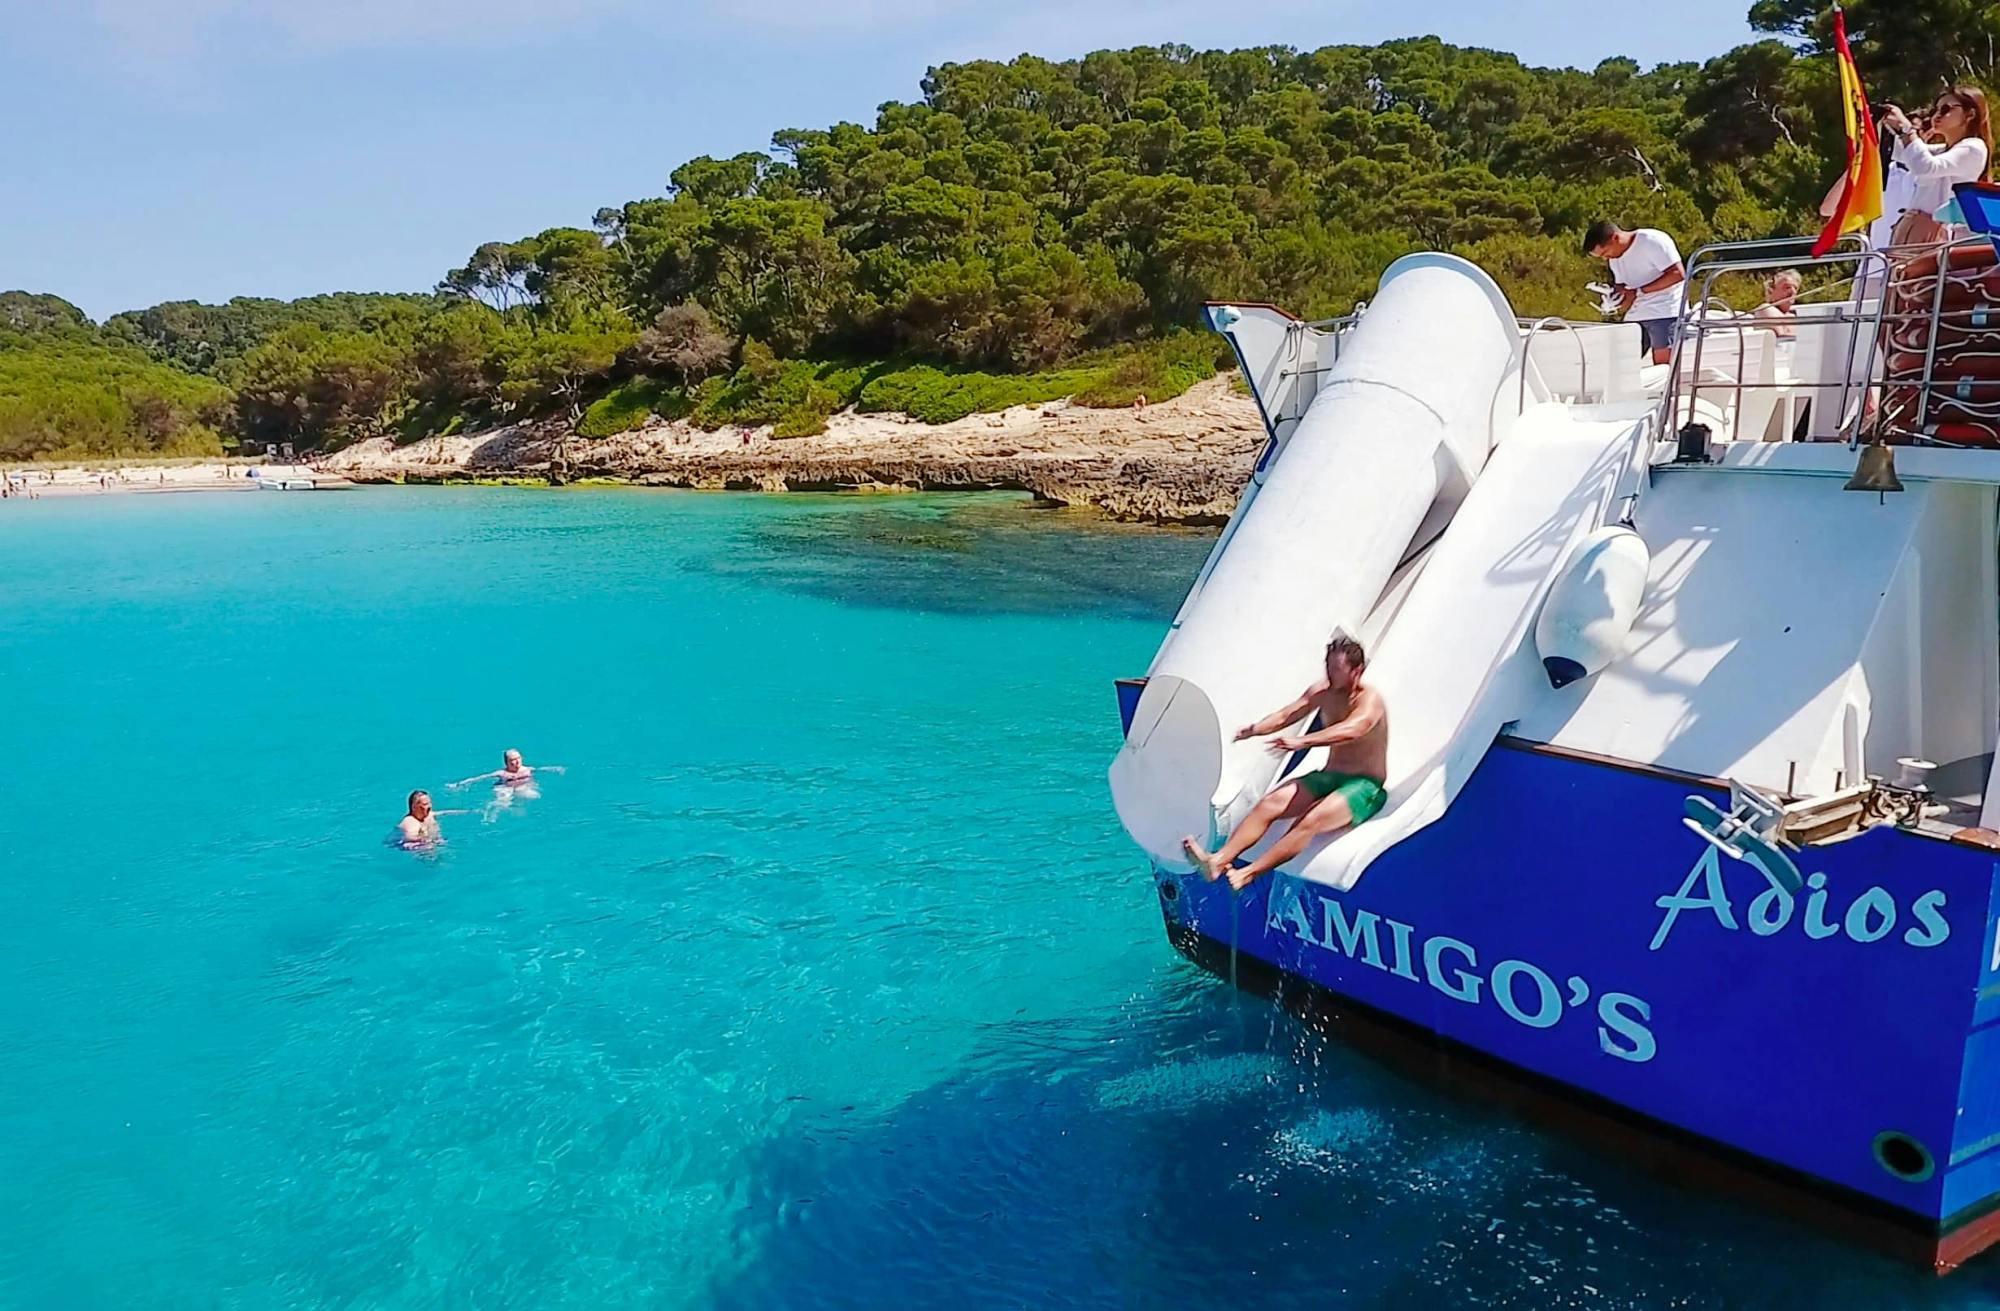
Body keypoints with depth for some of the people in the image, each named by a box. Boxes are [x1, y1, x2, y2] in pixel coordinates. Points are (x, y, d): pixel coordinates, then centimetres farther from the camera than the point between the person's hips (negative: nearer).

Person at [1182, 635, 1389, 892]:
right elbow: (1285, 715, -3)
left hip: (1364, 787, -7)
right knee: (1270, 803, -17)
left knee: (1311, 820, -33)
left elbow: (1351, 730, -37)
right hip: (1328, 776, 7)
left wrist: (1302, 741, -51)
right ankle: (1218, 860, -32)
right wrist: (1255, 729, -25)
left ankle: (1247, 874, -42)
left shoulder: (1369, 701, -16)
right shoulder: (1322, 692, 6)